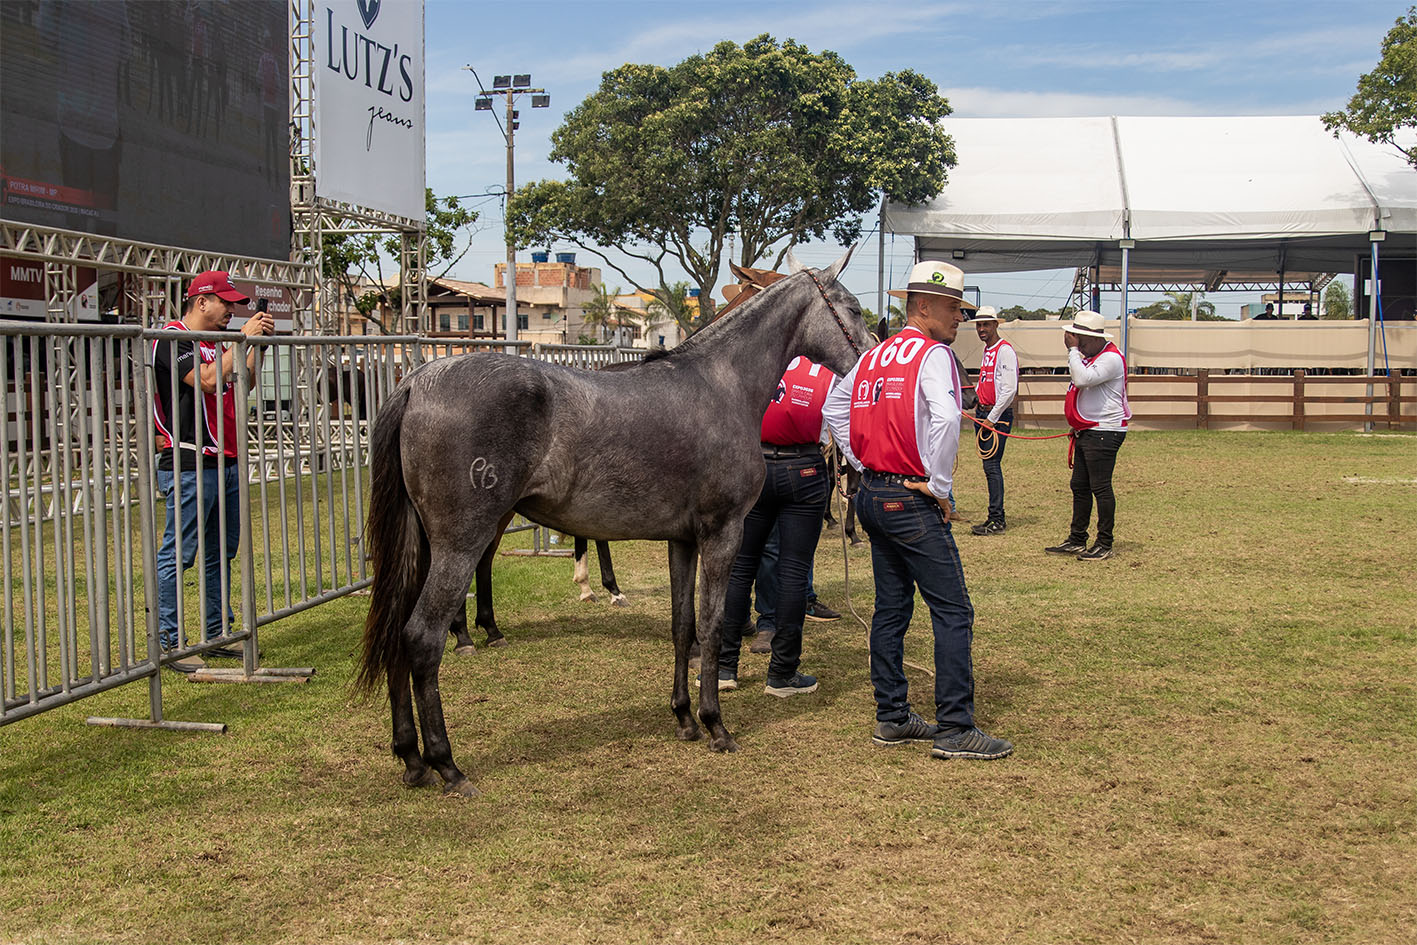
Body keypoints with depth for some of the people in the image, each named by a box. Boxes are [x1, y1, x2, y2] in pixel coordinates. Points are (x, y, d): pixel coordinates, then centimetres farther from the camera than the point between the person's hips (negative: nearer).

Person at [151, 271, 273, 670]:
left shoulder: (213, 343, 18)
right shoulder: (172, 339, -9)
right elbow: (209, 380, -22)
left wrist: (258, 342, 10)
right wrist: (244, 338, -15)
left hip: (225, 462, 9)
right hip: (190, 465, -9)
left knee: (220, 554, 13)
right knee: (177, 556, -6)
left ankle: (217, 635, 21)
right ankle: (166, 643, -3)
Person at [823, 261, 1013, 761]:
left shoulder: (874, 355, 13)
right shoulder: (934, 354, -11)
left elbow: (834, 407, 20)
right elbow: (945, 418, -28)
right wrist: (939, 486, -17)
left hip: (871, 495, 9)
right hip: (913, 502, -9)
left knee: (891, 608, 14)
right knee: (953, 611, -4)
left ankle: (892, 718, 20)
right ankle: (954, 728, -4)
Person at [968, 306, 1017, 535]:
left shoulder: (1005, 351, -12)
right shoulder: (987, 351, 16)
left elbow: (1009, 389, -18)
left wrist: (992, 418, -17)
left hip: (998, 415, -9)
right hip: (983, 413, 9)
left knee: (992, 465, -11)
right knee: (989, 466, 9)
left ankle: (997, 520, -8)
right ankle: (994, 517, 14)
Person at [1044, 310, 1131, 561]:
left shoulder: (1111, 358, -16)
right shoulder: (1089, 356, 16)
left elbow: (1082, 379, -31)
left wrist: (1073, 349, -21)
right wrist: (1078, 426, 22)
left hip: (1104, 434, -10)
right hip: (1087, 432, 10)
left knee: (1100, 488, -6)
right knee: (1080, 486, 12)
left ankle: (1104, 545, 0)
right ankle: (1077, 540, 19)